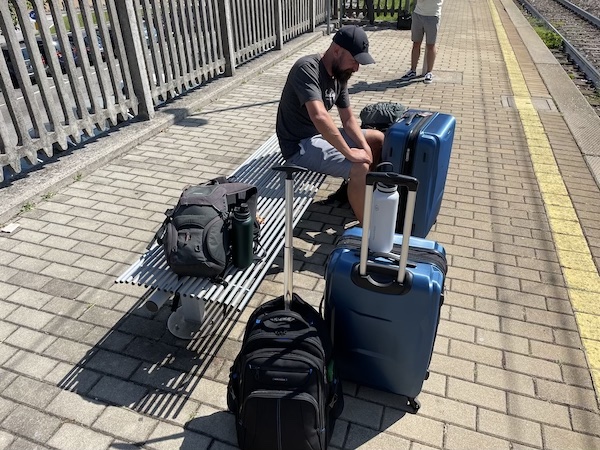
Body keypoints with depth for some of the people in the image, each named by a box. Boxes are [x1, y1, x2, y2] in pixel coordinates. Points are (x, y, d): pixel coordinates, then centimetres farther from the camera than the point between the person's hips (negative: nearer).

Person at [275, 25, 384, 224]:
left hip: (321, 134, 9)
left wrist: (364, 146, -11)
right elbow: (319, 116, -39)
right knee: (360, 168, -25)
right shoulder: (307, 68, -25)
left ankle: (357, 191, 27)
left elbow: (348, 119, 7)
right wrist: (349, 153, -32)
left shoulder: (339, 74, 3)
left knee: (378, 139, 13)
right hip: (299, 145, -9)